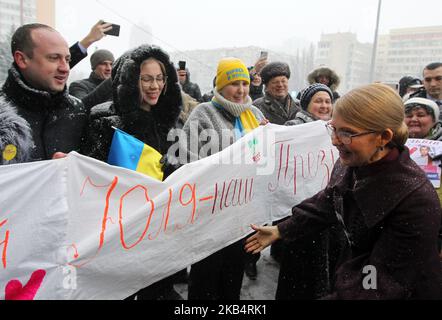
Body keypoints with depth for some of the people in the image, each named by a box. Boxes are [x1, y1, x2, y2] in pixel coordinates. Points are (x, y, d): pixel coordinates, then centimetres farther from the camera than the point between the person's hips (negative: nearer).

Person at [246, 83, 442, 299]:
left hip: (400, 293, -5)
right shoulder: (352, 163, -12)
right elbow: (327, 204, 5)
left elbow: (383, 284, -27)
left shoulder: (416, 199, -33)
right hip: (353, 274, 6)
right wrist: (280, 230, 6)